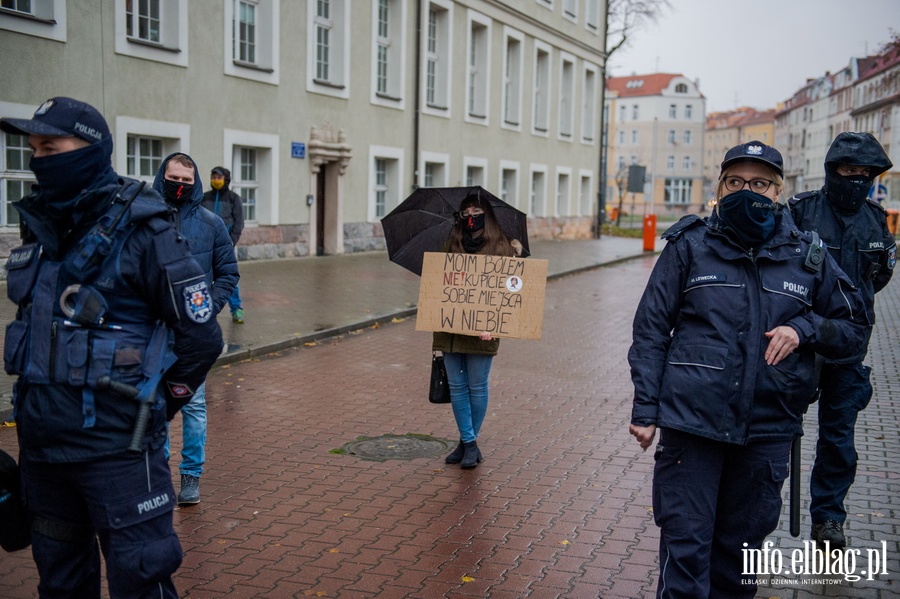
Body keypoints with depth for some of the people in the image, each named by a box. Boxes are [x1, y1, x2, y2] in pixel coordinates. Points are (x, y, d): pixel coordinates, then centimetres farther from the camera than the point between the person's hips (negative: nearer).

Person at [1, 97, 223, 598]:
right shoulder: (42, 228, 7)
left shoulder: (139, 230, -13)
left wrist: (150, 408, -3)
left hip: (115, 449, -7)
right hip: (41, 444, 7)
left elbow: (201, 336, -12)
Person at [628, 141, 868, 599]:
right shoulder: (690, 246, -1)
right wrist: (645, 409, -5)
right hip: (691, 421, -2)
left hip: (767, 428, 3)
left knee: (742, 542, 16)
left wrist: (802, 329, -9)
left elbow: (852, 328, 12)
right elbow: (651, 329, 0)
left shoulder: (808, 256, 5)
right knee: (685, 543, 1)